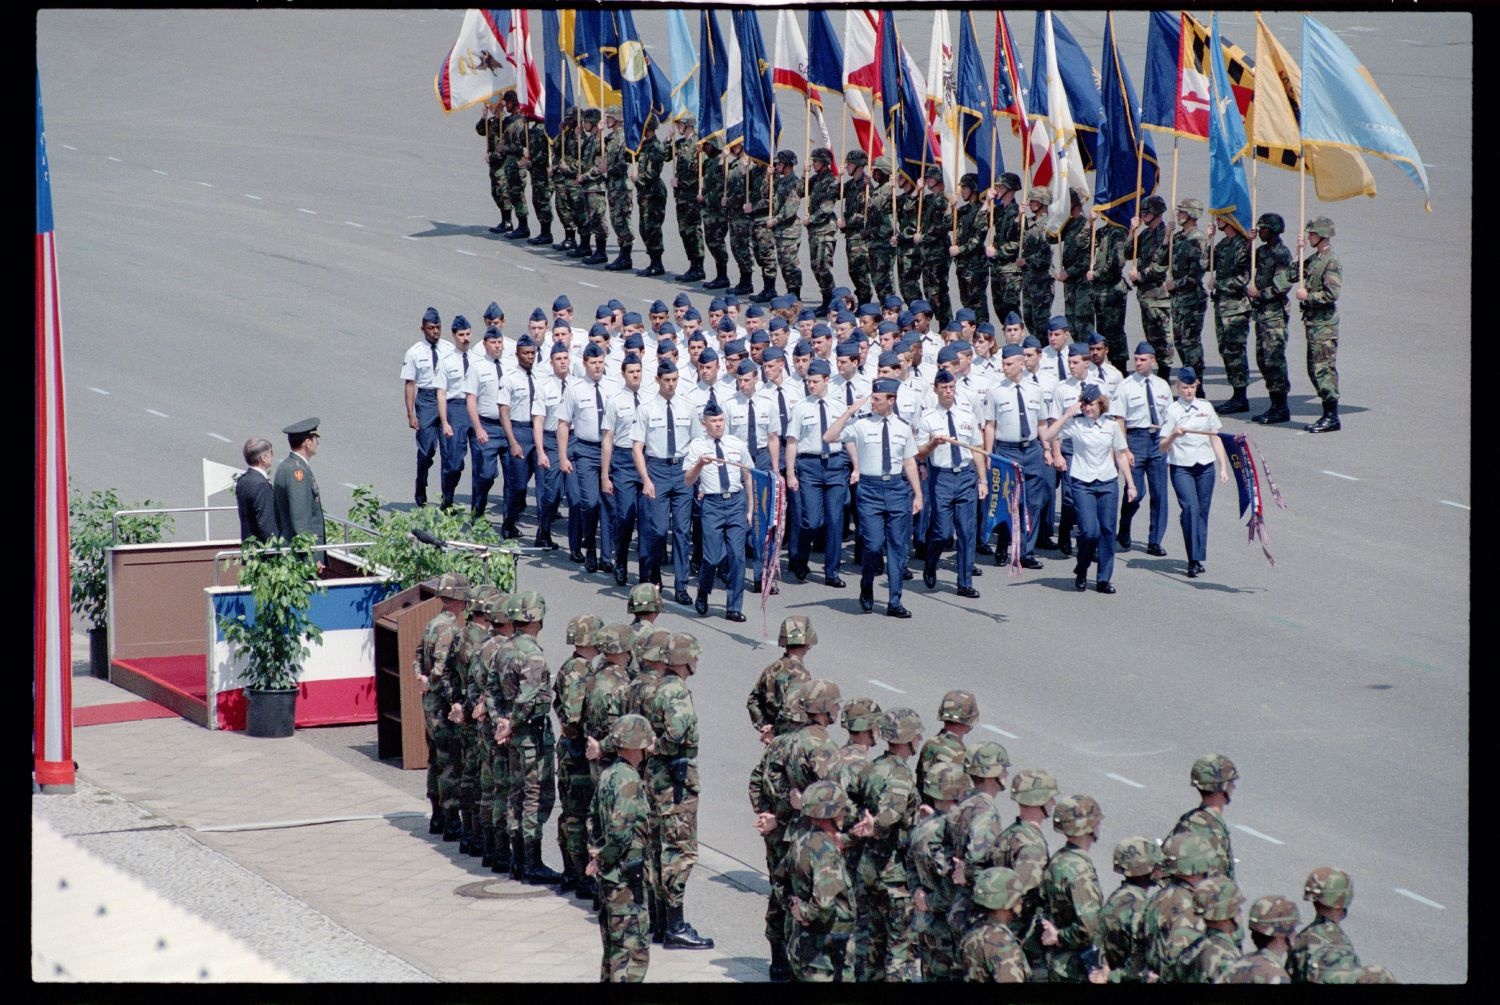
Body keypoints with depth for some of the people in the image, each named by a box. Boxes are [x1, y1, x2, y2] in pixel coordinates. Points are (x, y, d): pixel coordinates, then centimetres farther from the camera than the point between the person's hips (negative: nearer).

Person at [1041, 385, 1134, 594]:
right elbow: (1047, 436, -13)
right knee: (1089, 530, -13)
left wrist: (1130, 484, 11)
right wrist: (1067, 415, -15)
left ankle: (1104, 579, 10)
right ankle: (1081, 572, 11)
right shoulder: (1075, 424, -3)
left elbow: (1120, 456, 12)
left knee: (1107, 530, 1)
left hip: (1108, 483, 3)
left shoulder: (1111, 426, 6)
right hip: (1082, 484, -3)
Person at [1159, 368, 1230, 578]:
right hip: (1181, 467, -4)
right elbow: (1163, 447, -3)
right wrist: (1174, 435, -22)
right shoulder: (1172, 410, -1)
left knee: (1202, 511, 4)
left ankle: (1198, 559, 15)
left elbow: (1216, 439, 16)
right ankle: (1193, 561, -19)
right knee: (1190, 508, -18)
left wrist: (1223, 467, 12)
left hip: (1205, 466, 4)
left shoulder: (1205, 407, 10)